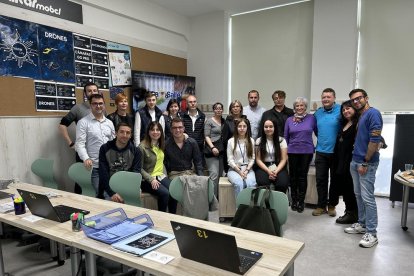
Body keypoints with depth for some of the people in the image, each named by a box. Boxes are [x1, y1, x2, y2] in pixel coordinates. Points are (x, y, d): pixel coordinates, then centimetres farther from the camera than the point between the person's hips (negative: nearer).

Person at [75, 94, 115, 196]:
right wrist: (86, 158, -26)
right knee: (99, 194, -2)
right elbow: (80, 143, -10)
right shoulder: (83, 122, -3)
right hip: (94, 166, -4)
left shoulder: (109, 123, 12)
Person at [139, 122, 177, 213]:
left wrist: (164, 174, 6)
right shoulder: (142, 147, -9)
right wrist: (151, 179, -17)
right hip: (147, 180, -6)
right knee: (165, 193, -29)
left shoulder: (161, 145, 11)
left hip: (161, 176, 6)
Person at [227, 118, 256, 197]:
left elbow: (252, 158, 6)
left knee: (251, 184, -30)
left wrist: (247, 170, -8)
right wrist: (239, 171, -10)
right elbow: (230, 159, -1)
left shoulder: (251, 141, 10)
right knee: (239, 184, -33)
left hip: (248, 169, 2)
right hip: (234, 169, -1)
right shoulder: (231, 141, 3)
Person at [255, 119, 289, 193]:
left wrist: (276, 171, -14)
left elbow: (284, 159, 2)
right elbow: (258, 160, 2)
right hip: (263, 168, 0)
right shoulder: (259, 141, 7)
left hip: (278, 167, 1)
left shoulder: (281, 140, 6)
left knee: (282, 184, -29)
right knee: (262, 183, -32)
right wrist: (268, 171, -13)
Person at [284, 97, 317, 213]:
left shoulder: (311, 118, 0)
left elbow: (317, 132, 6)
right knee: (293, 176, 7)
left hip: (307, 151, -1)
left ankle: (301, 201, 16)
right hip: (292, 152, 1)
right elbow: (285, 137, 9)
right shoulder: (289, 120, 5)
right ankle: (294, 200, 20)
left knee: (303, 176, 5)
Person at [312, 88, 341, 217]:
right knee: (321, 180, 6)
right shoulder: (318, 113, 8)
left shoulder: (340, 110, -8)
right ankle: (321, 205, 17)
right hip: (321, 152, 4)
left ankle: (332, 205, 23)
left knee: (335, 180, 9)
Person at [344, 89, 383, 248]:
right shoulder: (359, 116, 15)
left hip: (367, 163, -9)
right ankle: (362, 224, 27)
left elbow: (375, 140, -18)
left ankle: (371, 233, 4)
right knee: (358, 195, 15)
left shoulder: (373, 113, -11)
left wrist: (365, 163, -16)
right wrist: (356, 161, 14)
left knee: (367, 197, -5)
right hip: (355, 162, 9)